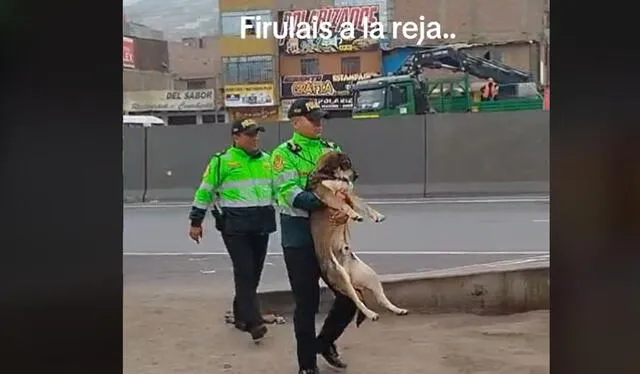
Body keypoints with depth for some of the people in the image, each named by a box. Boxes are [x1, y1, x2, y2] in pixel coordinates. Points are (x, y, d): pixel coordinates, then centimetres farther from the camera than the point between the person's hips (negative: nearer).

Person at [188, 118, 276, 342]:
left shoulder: (266, 160, 13)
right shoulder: (222, 161, -3)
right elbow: (205, 191, 0)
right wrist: (196, 221, 0)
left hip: (261, 224, 6)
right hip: (234, 225, -6)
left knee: (254, 272, 10)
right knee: (244, 271, -11)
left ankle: (241, 315, 25)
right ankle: (253, 322, -13)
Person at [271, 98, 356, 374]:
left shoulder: (332, 150, 11)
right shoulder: (284, 154, -5)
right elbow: (290, 193, -19)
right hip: (299, 235, -5)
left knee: (350, 294, 7)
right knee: (307, 301, 3)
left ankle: (325, 342, 33)